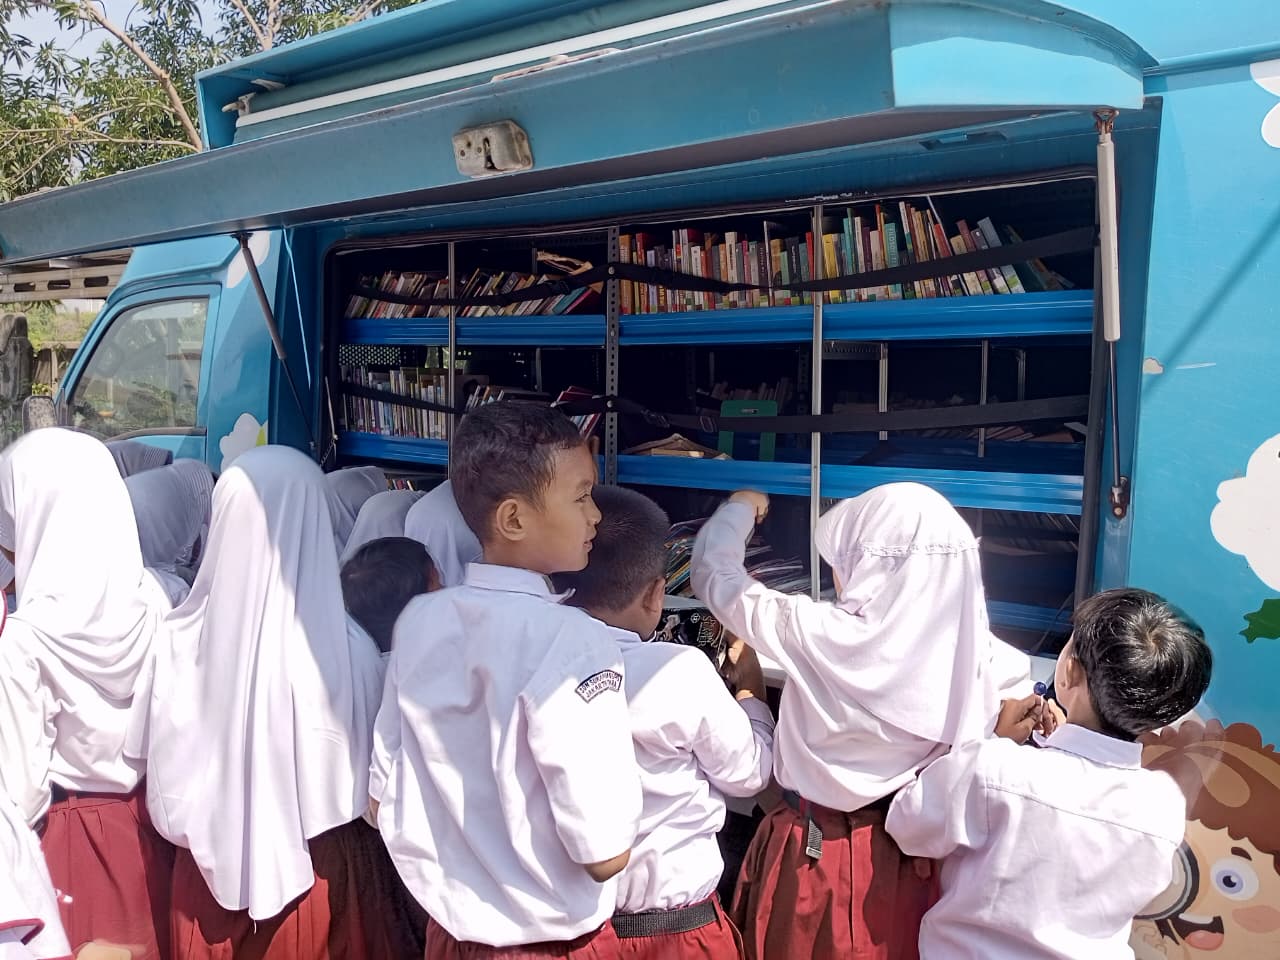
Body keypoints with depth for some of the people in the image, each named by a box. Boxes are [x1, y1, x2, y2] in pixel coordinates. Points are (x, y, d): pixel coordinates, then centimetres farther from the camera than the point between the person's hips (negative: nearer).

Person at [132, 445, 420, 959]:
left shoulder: (179, 643, -17)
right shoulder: (350, 651, -23)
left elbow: (167, 785, -3)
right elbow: (365, 786, -9)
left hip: (214, 868, 2)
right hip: (323, 870, -2)